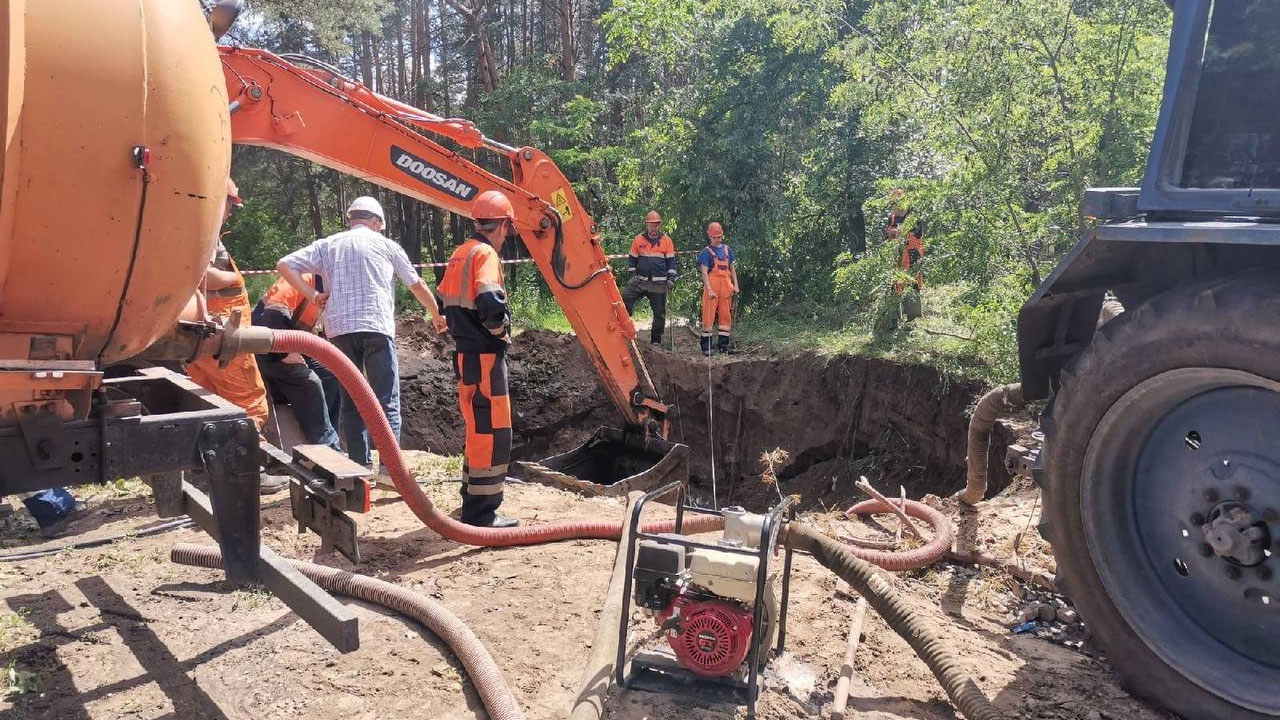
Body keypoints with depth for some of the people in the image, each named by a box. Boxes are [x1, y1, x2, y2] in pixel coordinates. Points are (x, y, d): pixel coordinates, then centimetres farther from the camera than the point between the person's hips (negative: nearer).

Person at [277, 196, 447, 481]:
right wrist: (436, 316, 32)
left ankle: (360, 467, 11)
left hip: (339, 329, 3)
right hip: (376, 327, -3)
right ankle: (389, 468, -8)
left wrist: (313, 296, 10)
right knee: (387, 401, -1)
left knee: (351, 401, 11)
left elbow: (285, 265, 9)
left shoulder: (327, 244, 17)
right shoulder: (385, 245, 11)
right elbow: (418, 286, 19)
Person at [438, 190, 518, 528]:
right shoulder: (485, 254, -15)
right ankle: (482, 514, 1)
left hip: (465, 354, 10)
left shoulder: (459, 255, 14)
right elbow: (490, 303, -30)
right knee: (492, 432, -4)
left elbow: (446, 301, 19)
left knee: (478, 429, 20)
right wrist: (500, 329, -13)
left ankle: (473, 502, 31)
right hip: (485, 357, -10)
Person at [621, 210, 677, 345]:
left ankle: (656, 339, 15)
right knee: (625, 300, -16)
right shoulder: (638, 239, 4)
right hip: (640, 281, 1)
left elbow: (671, 261, 3)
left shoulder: (666, 240, 1)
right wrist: (633, 275, 0)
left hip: (659, 283, -1)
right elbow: (632, 259, 11)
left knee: (659, 312, 4)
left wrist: (671, 278, -7)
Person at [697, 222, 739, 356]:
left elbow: (732, 268, 18)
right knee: (709, 315, -4)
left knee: (726, 315, 7)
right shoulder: (706, 251, -3)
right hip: (712, 285, -5)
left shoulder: (727, 249, 13)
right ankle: (706, 346, 0)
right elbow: (704, 272, -10)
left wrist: (735, 285, 8)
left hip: (726, 286, 5)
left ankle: (724, 344, 15)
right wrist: (709, 290, -19)